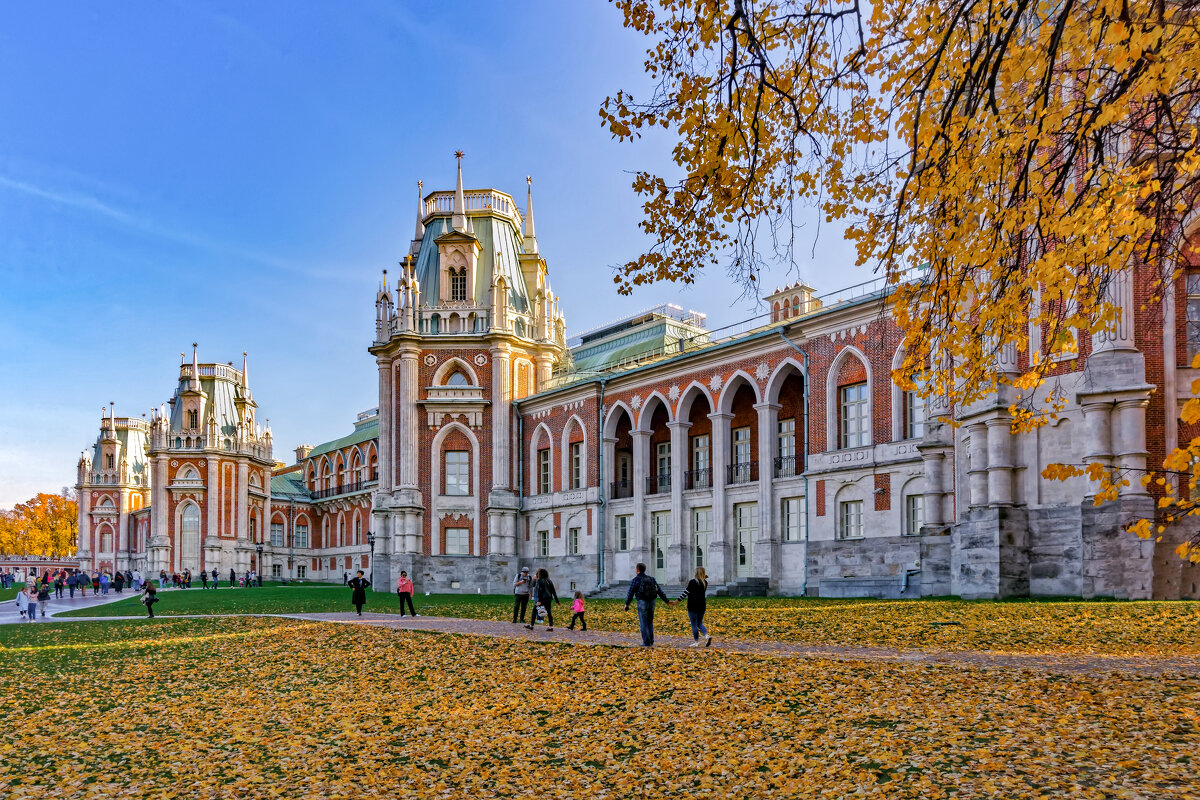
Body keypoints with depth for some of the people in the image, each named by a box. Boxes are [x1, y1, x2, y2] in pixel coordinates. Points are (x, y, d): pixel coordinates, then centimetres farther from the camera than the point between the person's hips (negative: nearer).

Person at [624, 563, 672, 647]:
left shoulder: (635, 580, -8)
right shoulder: (651, 579, 10)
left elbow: (630, 593, -7)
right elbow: (659, 591, 9)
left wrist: (627, 604, 6)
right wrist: (667, 601, 11)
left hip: (642, 603, -6)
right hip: (652, 602, 6)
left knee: (643, 624, 1)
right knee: (650, 622, 17)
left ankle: (646, 643, 0)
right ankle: (651, 642, 17)